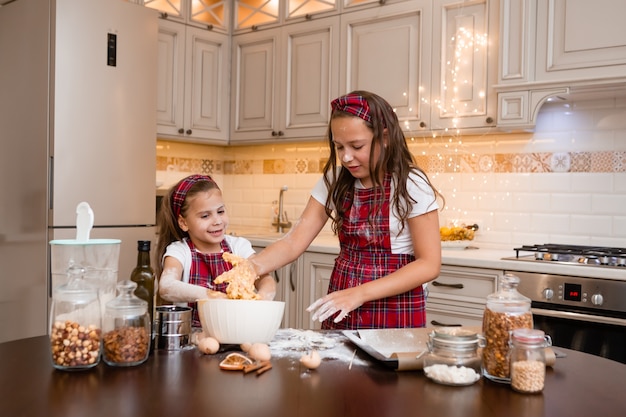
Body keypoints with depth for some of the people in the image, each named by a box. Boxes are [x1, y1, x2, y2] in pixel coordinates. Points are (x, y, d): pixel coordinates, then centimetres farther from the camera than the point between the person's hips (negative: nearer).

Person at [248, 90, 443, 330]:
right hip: (341, 313, 4)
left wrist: (360, 294, -25)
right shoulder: (335, 182, 1)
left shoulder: (411, 185, -13)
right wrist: (255, 265, -24)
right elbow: (294, 241, -4)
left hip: (396, 315, -4)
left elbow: (429, 265, -15)